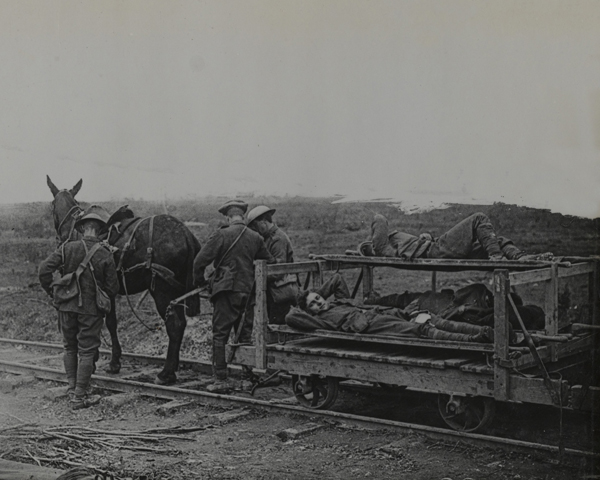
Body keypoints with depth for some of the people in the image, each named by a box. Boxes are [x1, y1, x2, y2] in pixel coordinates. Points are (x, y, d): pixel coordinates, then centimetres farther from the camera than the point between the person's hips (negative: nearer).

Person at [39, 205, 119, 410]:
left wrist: (52, 291, 1)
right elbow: (113, 288, -9)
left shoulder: (67, 248, -8)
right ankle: (80, 396, 11)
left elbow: (44, 269, -13)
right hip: (91, 309, -2)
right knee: (87, 351, 7)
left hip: (66, 306, 2)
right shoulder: (105, 255, -12)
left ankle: (72, 389, 26)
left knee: (70, 348, 19)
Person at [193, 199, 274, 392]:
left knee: (220, 335, 2)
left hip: (226, 291, -4)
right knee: (246, 334, 13)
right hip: (248, 292, 5)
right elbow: (270, 263, 11)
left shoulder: (221, 235, -8)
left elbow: (200, 260, -10)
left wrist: (200, 281, 6)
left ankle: (221, 379, 1)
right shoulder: (256, 238, 6)